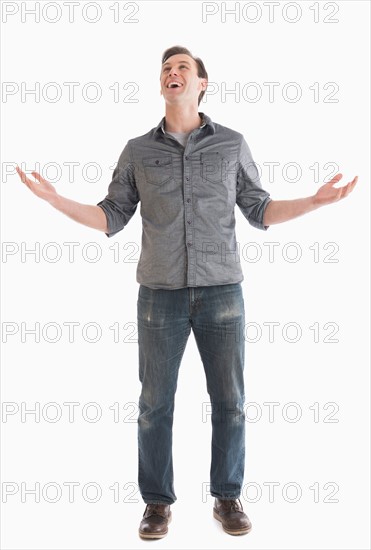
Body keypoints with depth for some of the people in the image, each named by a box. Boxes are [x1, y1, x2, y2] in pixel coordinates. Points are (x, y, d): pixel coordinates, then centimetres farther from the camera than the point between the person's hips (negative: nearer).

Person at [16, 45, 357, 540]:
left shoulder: (232, 144, 6)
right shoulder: (138, 150, 8)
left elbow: (260, 212, 8)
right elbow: (111, 219, 7)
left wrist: (317, 201, -5)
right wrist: (54, 198, -6)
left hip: (222, 292, 0)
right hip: (161, 294, 0)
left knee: (229, 401, 4)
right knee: (155, 403, 4)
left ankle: (227, 498, 22)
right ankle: (158, 502, 20)